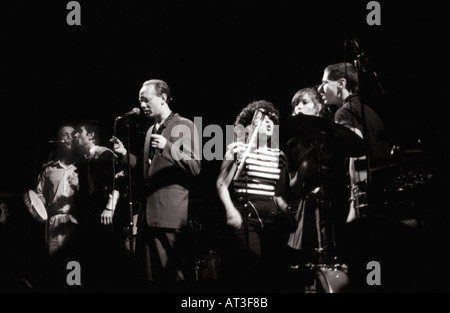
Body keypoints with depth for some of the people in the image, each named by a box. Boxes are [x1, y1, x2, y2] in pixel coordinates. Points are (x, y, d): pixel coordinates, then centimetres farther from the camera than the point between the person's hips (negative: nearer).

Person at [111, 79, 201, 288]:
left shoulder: (184, 126, -2)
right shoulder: (151, 131, 20)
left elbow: (195, 167, -9)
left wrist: (168, 148, -20)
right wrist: (125, 154, 11)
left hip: (169, 213, -7)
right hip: (148, 212, 7)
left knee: (172, 274, -8)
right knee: (150, 275, 8)